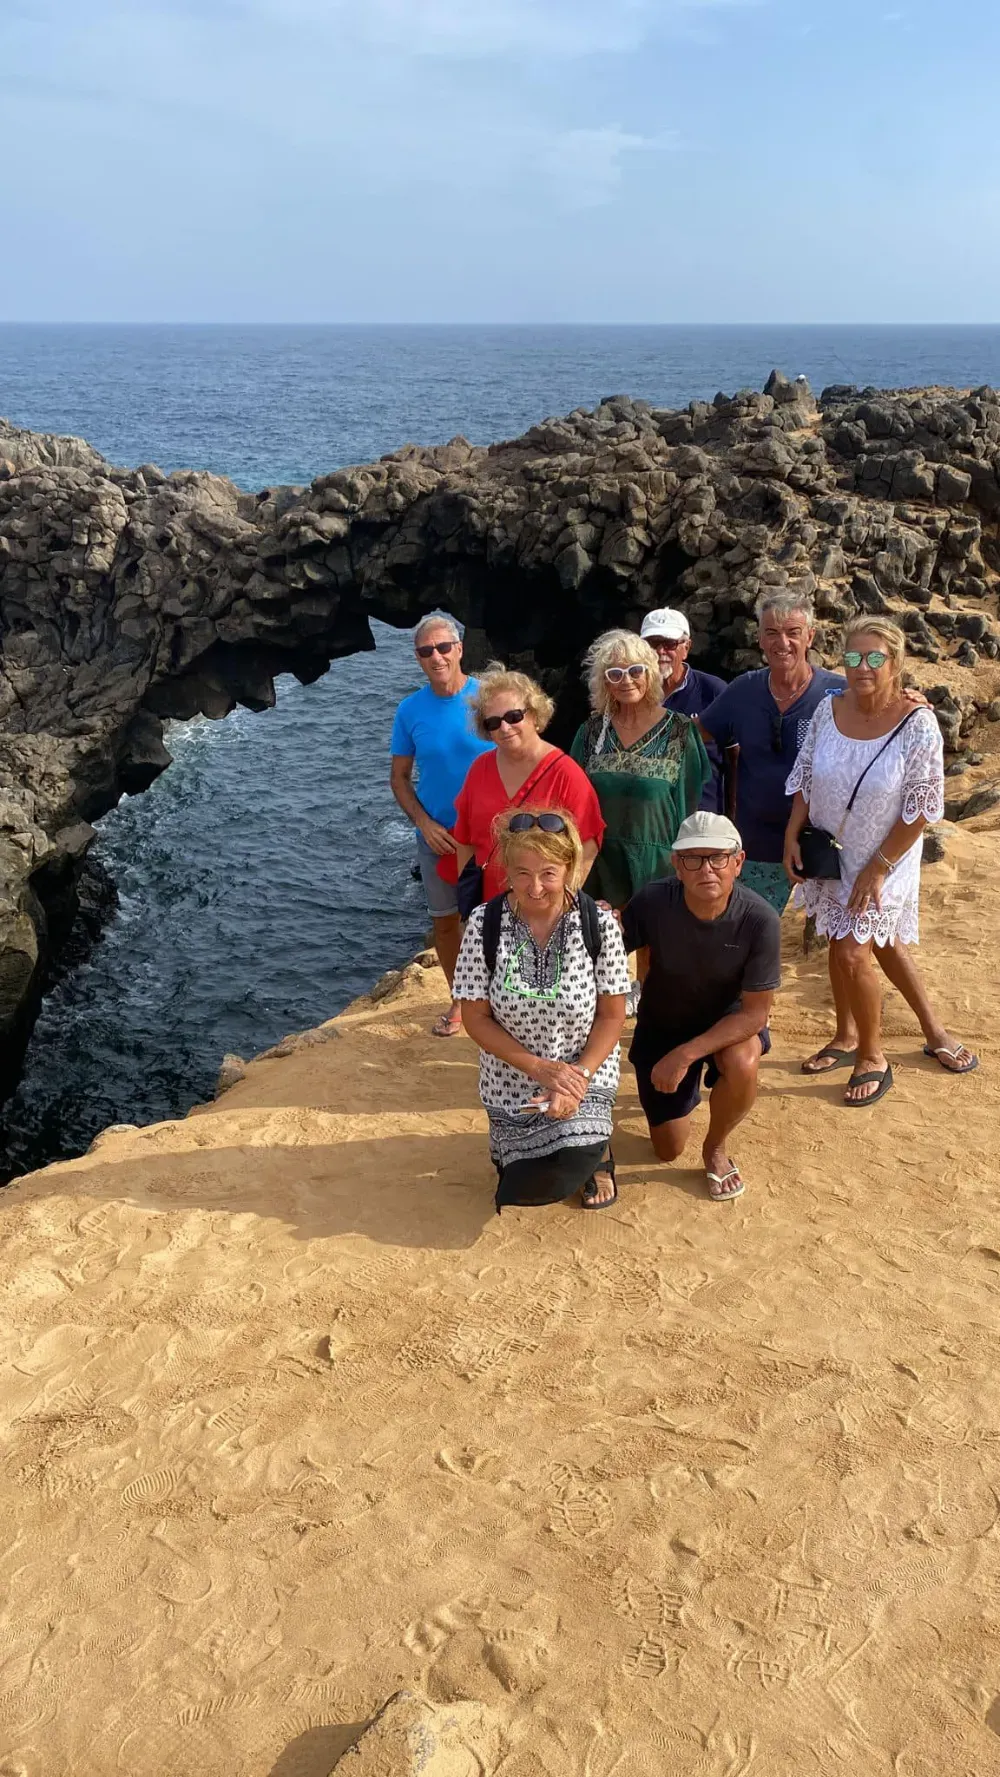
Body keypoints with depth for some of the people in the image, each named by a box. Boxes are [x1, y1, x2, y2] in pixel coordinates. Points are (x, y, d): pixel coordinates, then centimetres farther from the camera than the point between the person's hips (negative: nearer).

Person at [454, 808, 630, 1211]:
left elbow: (611, 1016, -7)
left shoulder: (599, 924, -15)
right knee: (526, 1190, -5)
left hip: (583, 1075, -1)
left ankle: (594, 1150, 18)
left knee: (566, 1175, -20)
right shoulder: (484, 923, -14)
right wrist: (540, 1068, -18)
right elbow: (476, 1018, -9)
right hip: (511, 1080, 1)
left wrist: (579, 1075, -21)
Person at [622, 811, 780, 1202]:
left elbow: (755, 1012, -25)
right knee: (669, 1149, 6)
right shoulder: (653, 902, -28)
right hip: (662, 1023, 1)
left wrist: (685, 1054, -32)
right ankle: (686, 1088, 40)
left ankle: (716, 1147, -4)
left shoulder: (760, 920, -30)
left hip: (729, 1020, -1)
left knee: (742, 1064, -37)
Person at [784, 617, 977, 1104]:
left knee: (854, 953, -7)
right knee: (840, 943, 15)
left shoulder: (917, 724, -20)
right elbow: (804, 779, 4)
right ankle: (846, 1036, 36)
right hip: (829, 852, 4)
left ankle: (873, 1058, 13)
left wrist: (878, 867, -16)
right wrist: (792, 837, -2)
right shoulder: (829, 710, -7)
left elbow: (922, 807, -17)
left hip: (882, 860, -4)